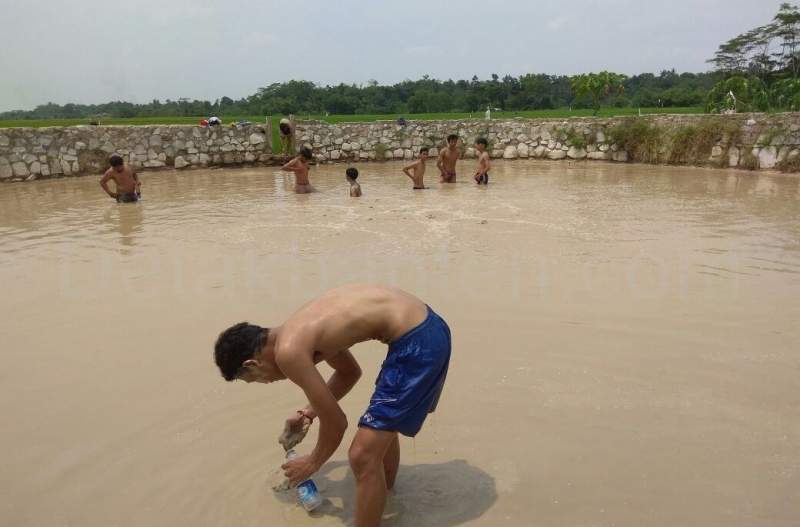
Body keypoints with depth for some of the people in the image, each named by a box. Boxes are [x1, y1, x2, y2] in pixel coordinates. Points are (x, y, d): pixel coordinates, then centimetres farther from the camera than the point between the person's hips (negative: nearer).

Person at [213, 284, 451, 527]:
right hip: (426, 326, 10)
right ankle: (383, 499, 56)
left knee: (363, 456, -4)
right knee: (382, 426, 31)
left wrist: (313, 462, 16)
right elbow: (349, 372, 32)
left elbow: (336, 422, -3)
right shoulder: (302, 330, 15)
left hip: (416, 341, -10)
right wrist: (308, 412, 34)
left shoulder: (288, 351, -12)